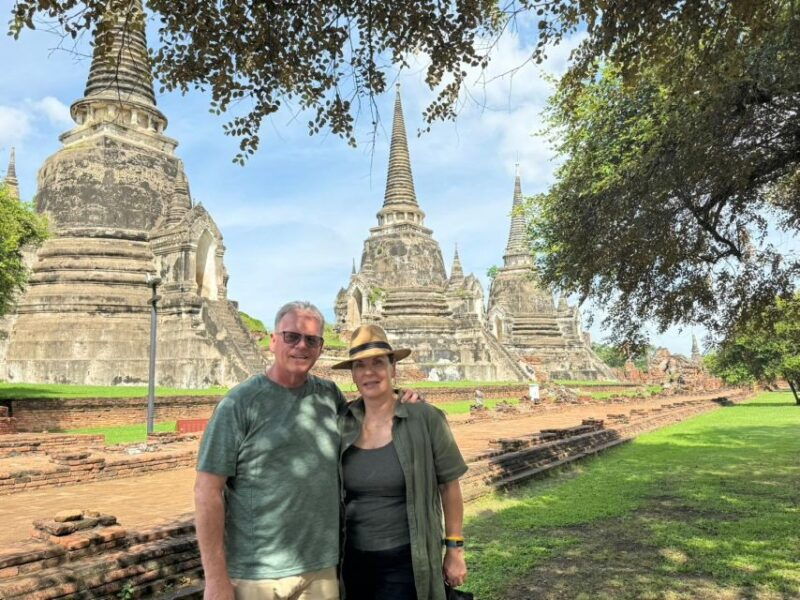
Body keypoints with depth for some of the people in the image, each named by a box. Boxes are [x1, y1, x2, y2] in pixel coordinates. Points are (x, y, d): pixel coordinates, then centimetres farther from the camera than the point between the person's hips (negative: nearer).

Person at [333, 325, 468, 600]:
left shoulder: (425, 419, -13)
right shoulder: (342, 424, -3)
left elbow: (449, 484, -5)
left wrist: (455, 549, -2)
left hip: (407, 562, -3)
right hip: (353, 560, 3)